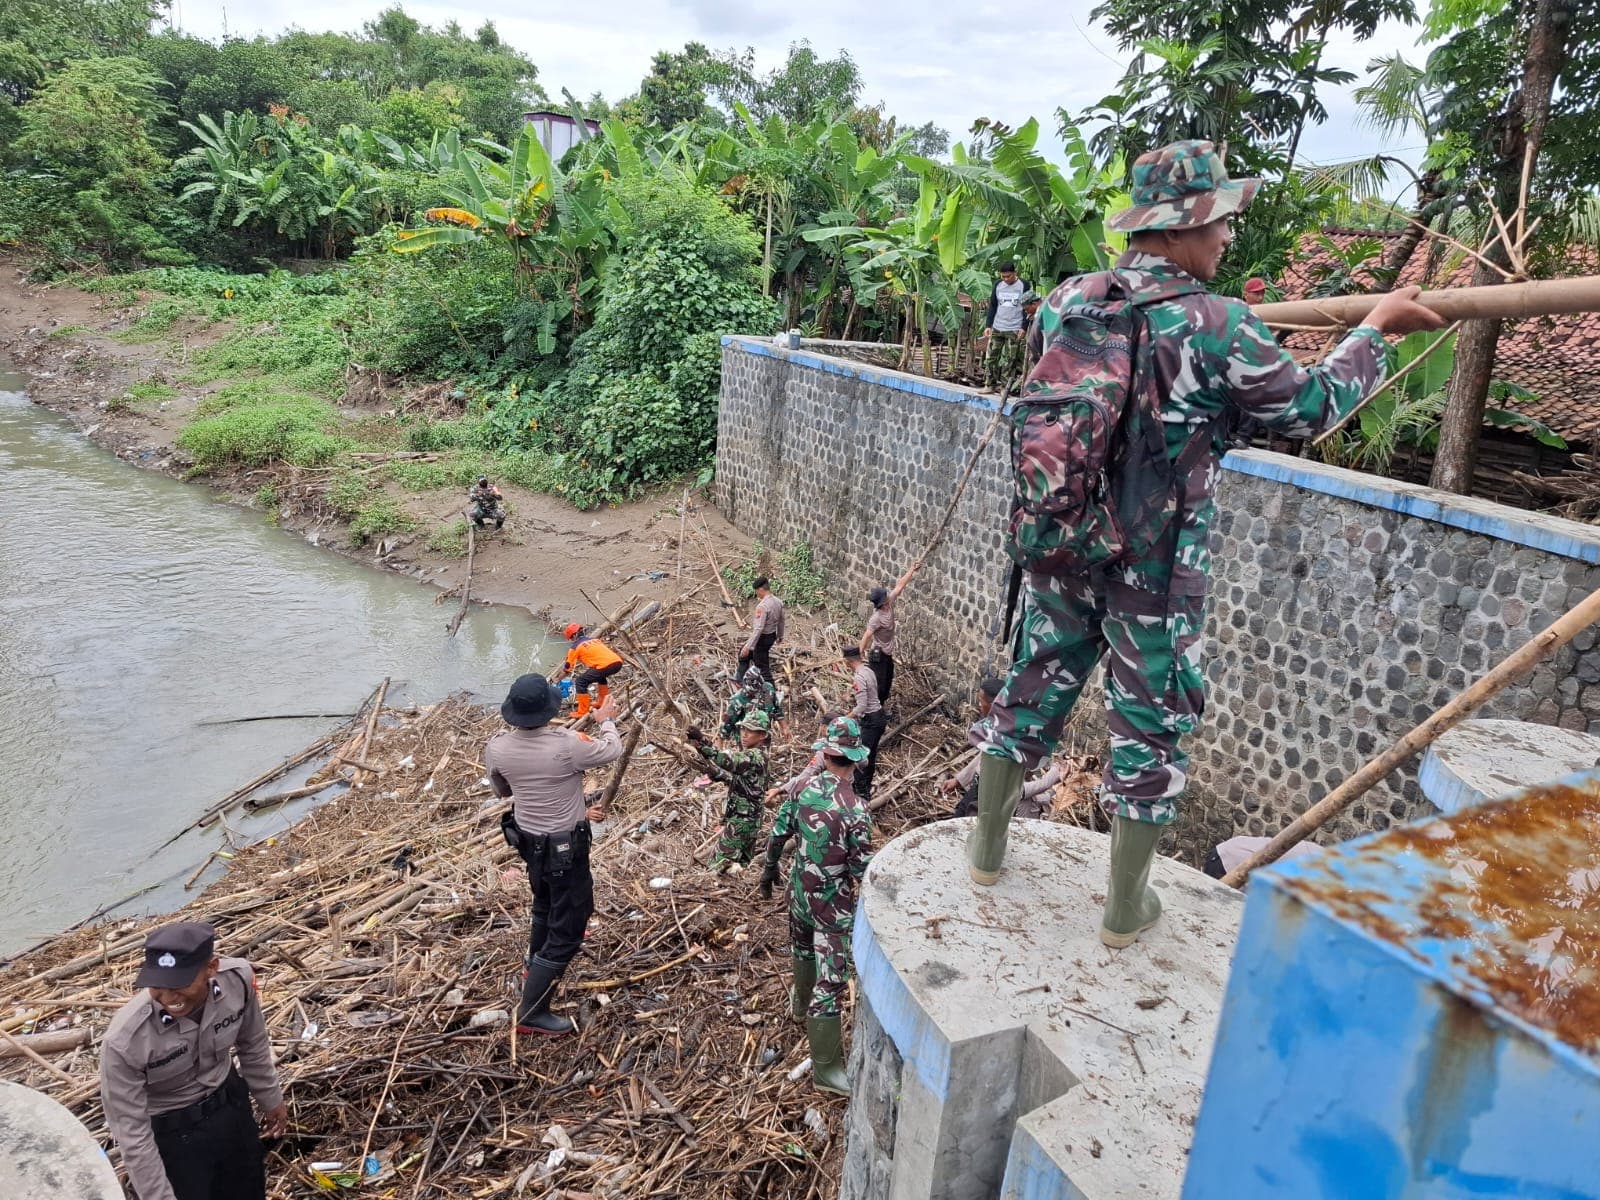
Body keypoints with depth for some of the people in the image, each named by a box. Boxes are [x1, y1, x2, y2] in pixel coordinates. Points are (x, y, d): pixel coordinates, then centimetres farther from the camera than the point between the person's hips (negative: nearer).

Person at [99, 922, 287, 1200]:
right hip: (171, 1134, -4)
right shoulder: (124, 1041, -34)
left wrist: (271, 1099, 11)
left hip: (233, 1107, 4)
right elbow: (132, 1133, -21)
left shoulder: (238, 978, -24)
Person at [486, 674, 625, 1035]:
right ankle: (531, 1013, 10)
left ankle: (535, 970, 54)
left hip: (528, 840, 7)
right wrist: (606, 721, 10)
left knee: (545, 907, 32)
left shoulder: (496, 747, -13)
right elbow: (612, 751, -10)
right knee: (567, 930, 6)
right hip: (566, 848, -7)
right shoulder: (567, 745, -30)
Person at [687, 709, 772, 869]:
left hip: (741, 822, -10)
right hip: (746, 819, 10)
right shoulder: (749, 754, 11)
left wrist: (702, 741, -50)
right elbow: (728, 776, 12)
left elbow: (728, 761, -38)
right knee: (740, 865, 18)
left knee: (718, 866, -10)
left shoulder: (755, 756, -20)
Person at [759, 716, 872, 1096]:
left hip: (800, 890, 6)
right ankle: (825, 1067, 11)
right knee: (831, 979, 2)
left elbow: (777, 836, 2)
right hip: (834, 904, -6)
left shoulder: (802, 789, -10)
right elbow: (861, 870, -21)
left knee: (803, 950, 32)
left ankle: (801, 1003, 58)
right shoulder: (855, 809, -27)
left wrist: (769, 870, 19)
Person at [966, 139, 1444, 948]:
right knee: (1150, 722, 9)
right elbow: (1312, 407, -2)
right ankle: (1125, 909, 23)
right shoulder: (1217, 328, -15)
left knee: (1034, 682, 18)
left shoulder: (1069, 299, 0)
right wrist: (1377, 327, 14)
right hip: (1156, 566, -5)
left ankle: (987, 847, 35)